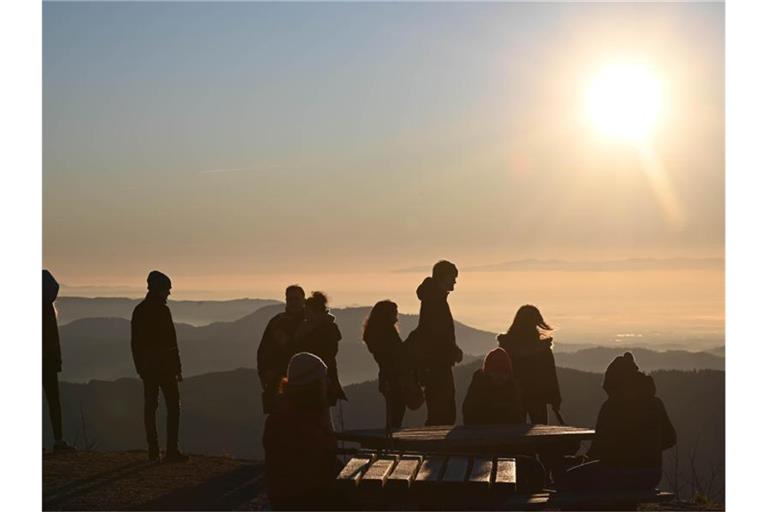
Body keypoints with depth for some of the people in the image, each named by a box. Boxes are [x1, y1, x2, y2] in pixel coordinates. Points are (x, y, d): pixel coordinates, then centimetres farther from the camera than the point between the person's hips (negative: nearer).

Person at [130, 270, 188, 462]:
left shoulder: (139, 310, 8)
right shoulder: (162, 311, -14)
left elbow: (135, 343, 12)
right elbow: (170, 342, -15)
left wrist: (140, 367, 18)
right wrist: (177, 368, -10)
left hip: (147, 367, 7)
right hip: (164, 365, -7)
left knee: (150, 407, 10)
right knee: (173, 407, -2)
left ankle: (153, 450, 13)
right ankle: (171, 451, -8)